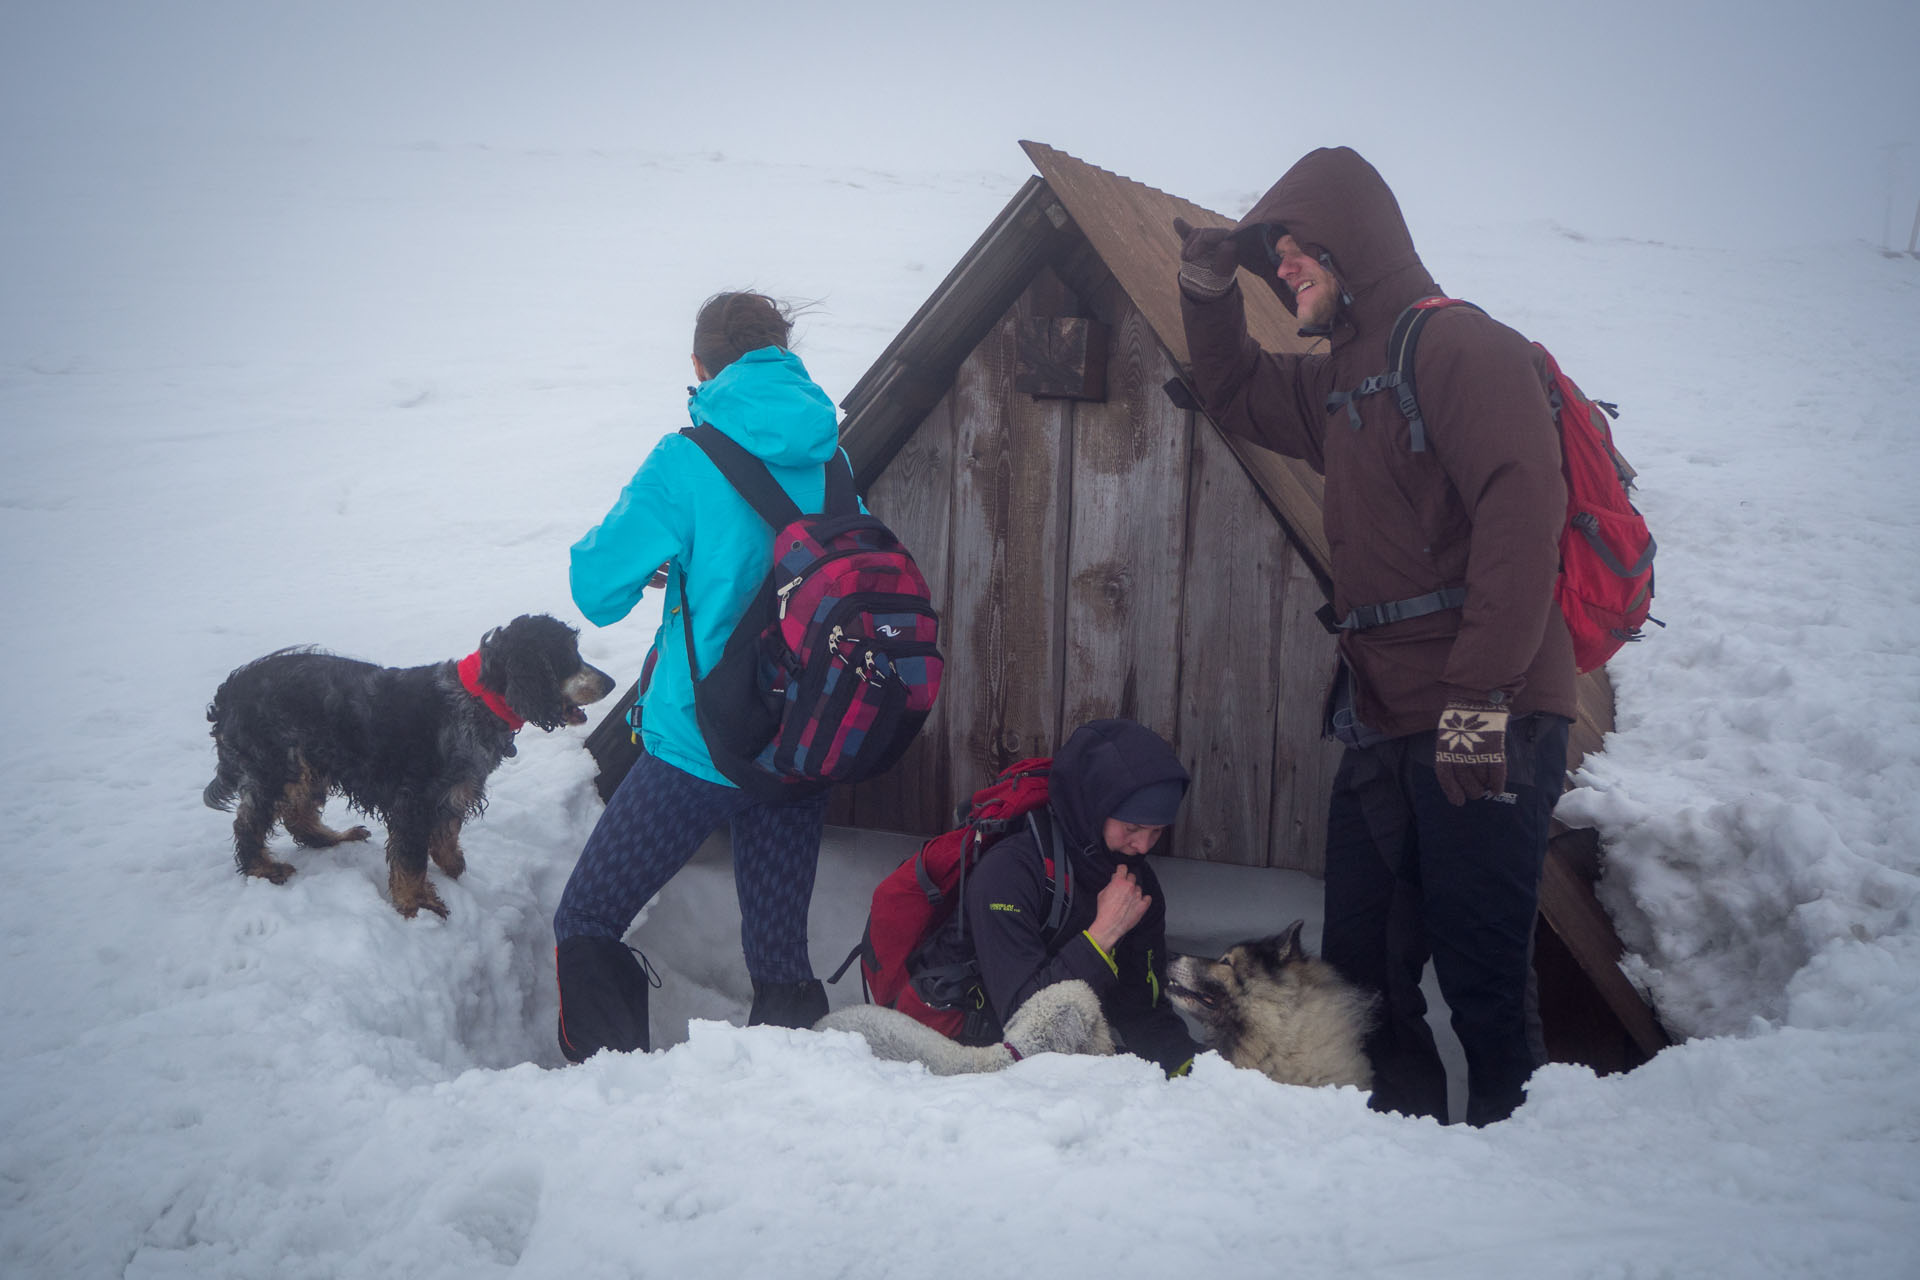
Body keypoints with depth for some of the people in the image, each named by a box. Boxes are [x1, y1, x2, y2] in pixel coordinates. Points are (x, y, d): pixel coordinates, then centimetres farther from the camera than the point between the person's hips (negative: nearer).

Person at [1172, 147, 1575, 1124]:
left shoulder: (1459, 346, -8)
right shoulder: (1339, 377, 21)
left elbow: (1522, 511, -19)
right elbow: (1234, 397, 39)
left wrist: (1480, 695, -25)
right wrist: (1210, 297, 20)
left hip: (1483, 724, -9)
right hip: (1382, 724, 9)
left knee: (1479, 974, -5)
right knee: (1359, 969, 12)